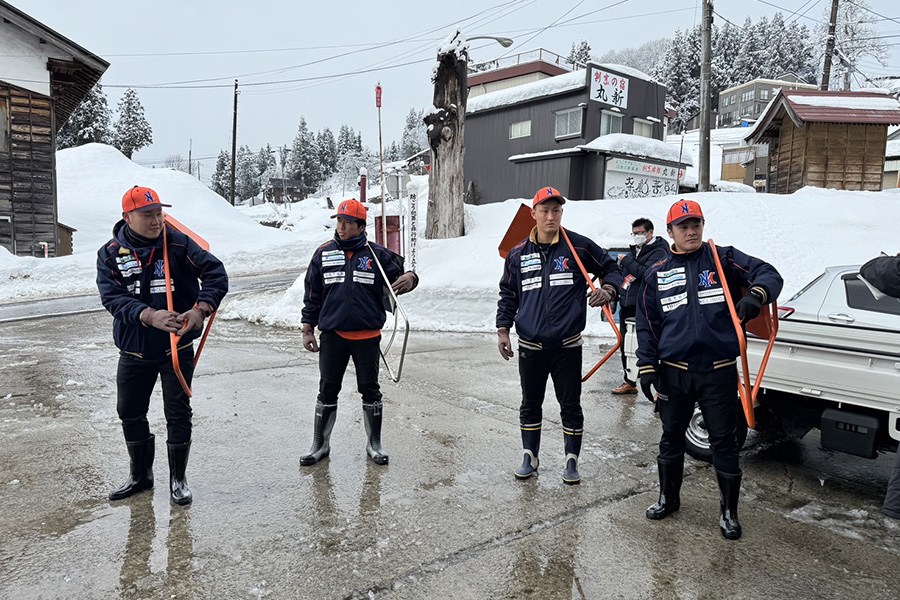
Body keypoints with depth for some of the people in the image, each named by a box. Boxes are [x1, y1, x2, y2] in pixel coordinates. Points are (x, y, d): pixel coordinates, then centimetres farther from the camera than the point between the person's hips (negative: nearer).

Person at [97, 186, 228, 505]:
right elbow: (113, 298, -15)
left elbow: (216, 273, -13)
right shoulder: (110, 254, -4)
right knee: (130, 415, 15)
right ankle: (140, 475, 36)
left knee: (178, 415, 4)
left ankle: (178, 478, 23)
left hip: (177, 348, -2)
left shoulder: (177, 244, -9)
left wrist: (201, 309, -28)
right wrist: (150, 316, -31)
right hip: (134, 351, 3)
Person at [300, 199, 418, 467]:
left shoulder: (377, 254, 0)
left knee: (370, 391, 9)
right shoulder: (323, 254, 5)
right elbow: (312, 294, 9)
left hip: (367, 337, -1)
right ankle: (320, 444, 25)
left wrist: (410, 278, -20)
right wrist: (308, 328, 6)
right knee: (327, 391, 9)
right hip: (332, 336, 1)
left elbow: (399, 276, 5)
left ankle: (374, 444, 25)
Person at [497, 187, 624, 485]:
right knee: (530, 403, 14)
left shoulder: (578, 246, -3)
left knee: (570, 405, 8)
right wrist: (503, 329, 4)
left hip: (568, 345, -2)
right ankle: (530, 457, 30)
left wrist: (608, 289, -12)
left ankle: (572, 460, 25)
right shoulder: (518, 254, 4)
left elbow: (611, 268, 9)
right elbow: (508, 294, 12)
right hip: (530, 346, 2)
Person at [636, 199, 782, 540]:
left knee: (723, 441, 5)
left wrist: (756, 295, -30)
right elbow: (646, 325, 8)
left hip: (719, 371, -2)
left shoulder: (723, 259, 2)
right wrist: (646, 367, 1)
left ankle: (729, 511, 23)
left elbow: (768, 274, -7)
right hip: (673, 373, 2)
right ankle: (668, 499, 35)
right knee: (671, 438, 15)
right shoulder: (657, 275, 7)